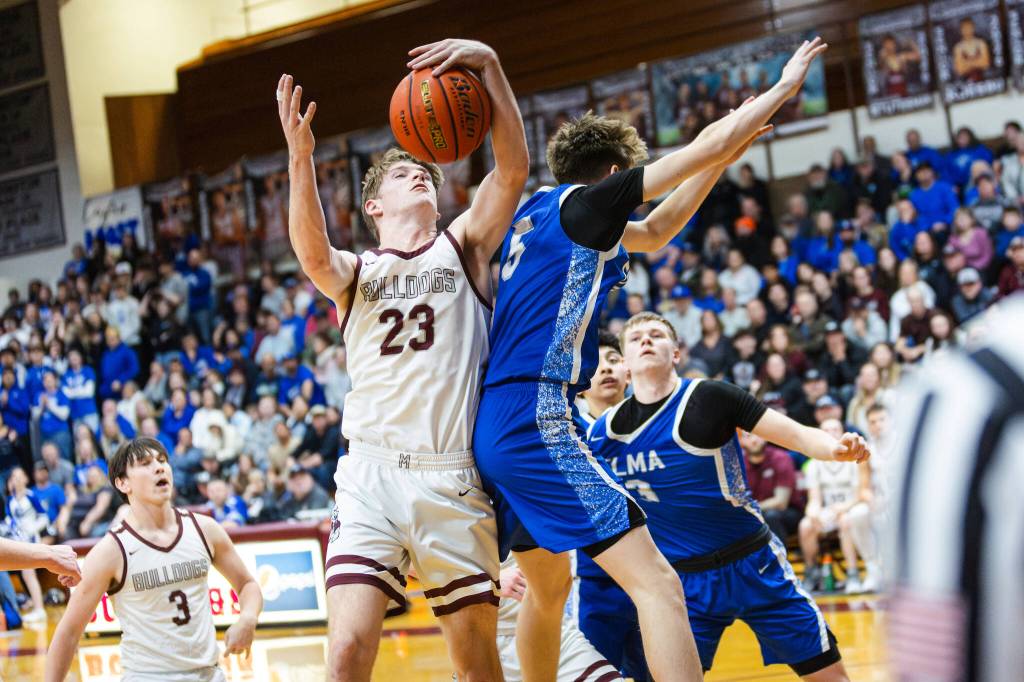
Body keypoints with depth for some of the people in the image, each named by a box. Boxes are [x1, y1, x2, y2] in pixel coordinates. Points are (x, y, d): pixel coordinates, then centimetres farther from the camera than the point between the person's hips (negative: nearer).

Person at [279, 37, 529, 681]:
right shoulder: (355, 271, 15)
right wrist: (300, 157, -27)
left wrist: (489, 65, -14)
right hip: (371, 474, 0)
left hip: (454, 478, 0)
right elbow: (313, 252, -10)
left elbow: (513, 167, -2)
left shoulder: (462, 246, 15)